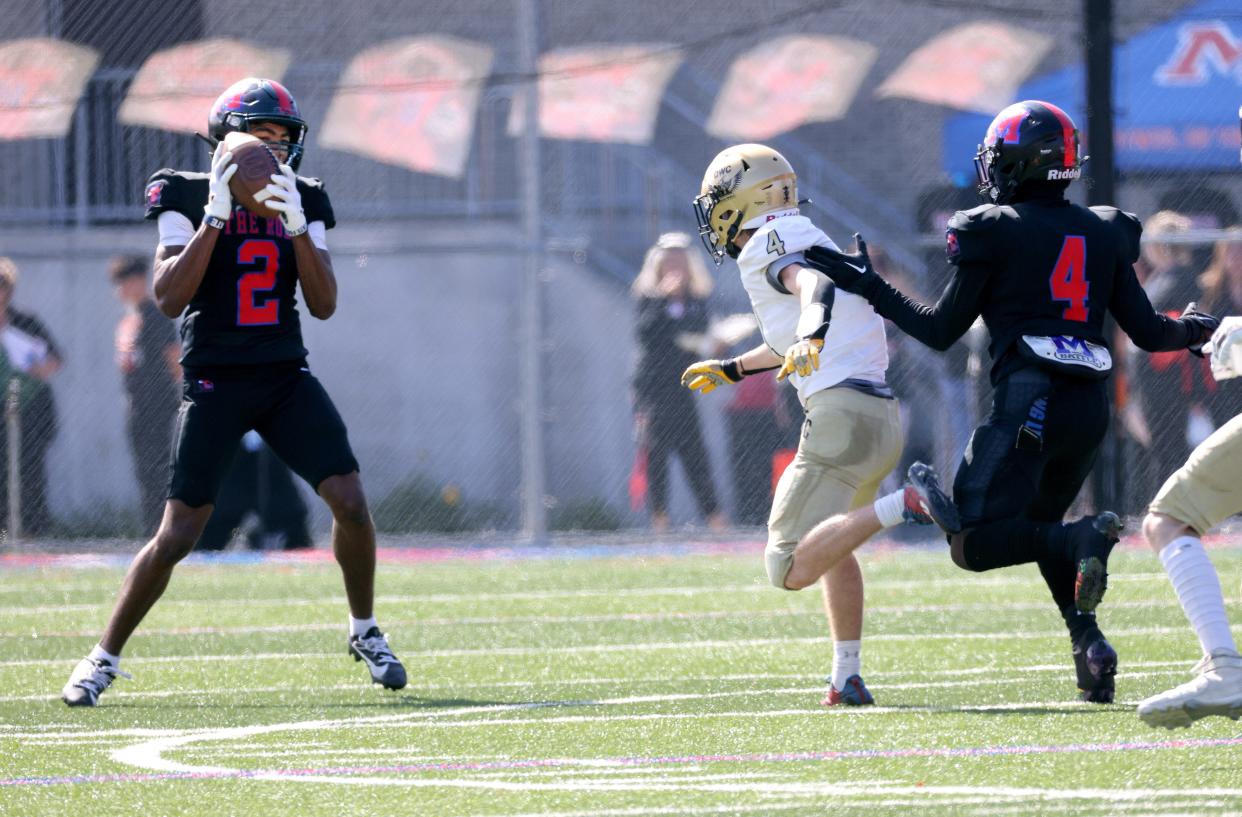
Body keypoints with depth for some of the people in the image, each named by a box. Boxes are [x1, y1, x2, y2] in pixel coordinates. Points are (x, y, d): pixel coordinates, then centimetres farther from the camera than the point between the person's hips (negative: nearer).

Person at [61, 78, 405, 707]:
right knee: (177, 536, -8)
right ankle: (104, 659, 7)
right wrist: (216, 216, -20)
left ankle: (365, 632, 13)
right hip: (214, 382, -3)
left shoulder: (303, 203, 7)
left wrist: (296, 224, -12)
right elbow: (169, 297, -15)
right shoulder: (187, 198, -4)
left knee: (350, 503, -10)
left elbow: (324, 304, 0)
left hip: (285, 378, 3)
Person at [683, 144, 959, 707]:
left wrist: (811, 338, -44)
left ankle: (903, 504, -29)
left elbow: (815, 285, -26)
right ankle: (847, 678, 25)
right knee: (830, 543, 30)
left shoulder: (769, 247, -3)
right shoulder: (810, 242, 26)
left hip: (839, 412, -10)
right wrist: (730, 370, 54)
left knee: (790, 570, -15)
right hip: (883, 417, 10)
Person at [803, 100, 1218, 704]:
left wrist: (867, 286, 11)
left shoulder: (992, 230, -1)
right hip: (1090, 405, 6)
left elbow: (941, 331, 2)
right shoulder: (1103, 232, 14)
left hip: (1029, 400, -6)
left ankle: (1083, 539, -30)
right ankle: (1088, 640, 2)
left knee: (974, 544, -6)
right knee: (1036, 527, 24)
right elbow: (1147, 331, 12)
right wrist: (1192, 331, 34)